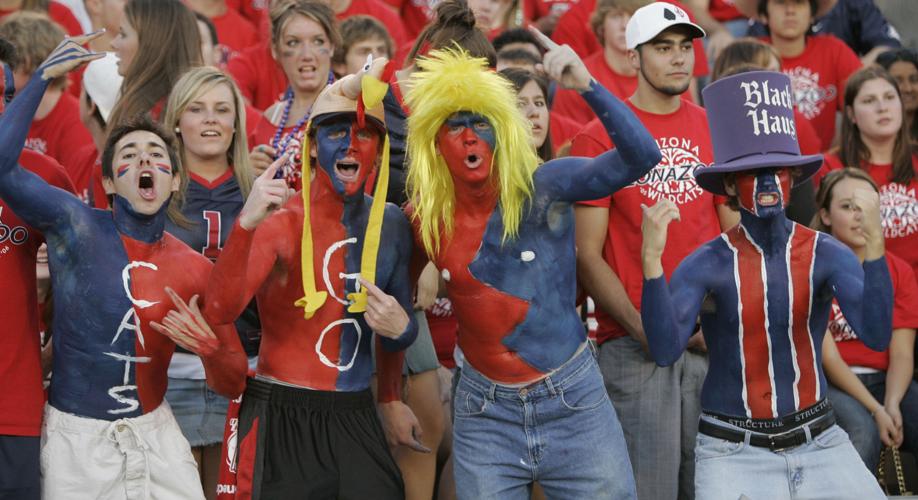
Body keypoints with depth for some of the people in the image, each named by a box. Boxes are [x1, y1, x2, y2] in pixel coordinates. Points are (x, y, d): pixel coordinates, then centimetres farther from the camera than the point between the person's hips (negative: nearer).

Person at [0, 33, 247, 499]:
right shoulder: (76, 226, -9)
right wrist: (42, 78, -21)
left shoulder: (195, 269, -1)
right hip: (76, 436, -3)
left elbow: (232, 384, 4)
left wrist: (208, 346, -18)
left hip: (155, 434, 3)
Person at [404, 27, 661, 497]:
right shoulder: (426, 221, -1)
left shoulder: (543, 191, -9)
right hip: (485, 415, 2)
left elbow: (640, 157, -22)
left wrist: (587, 86, -33)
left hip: (574, 403, -2)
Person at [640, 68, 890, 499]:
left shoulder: (827, 254, -6)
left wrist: (874, 244, -32)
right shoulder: (706, 265, -9)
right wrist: (651, 260, -34)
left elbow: (876, 335, -20)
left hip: (820, 445, 2)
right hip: (734, 453, -2)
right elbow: (665, 351, -22)